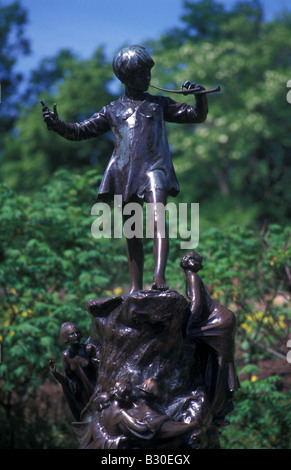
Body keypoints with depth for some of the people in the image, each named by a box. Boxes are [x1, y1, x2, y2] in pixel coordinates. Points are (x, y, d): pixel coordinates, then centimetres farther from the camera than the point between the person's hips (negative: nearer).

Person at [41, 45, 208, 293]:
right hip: (125, 173, 3)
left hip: (153, 168, -2)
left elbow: (196, 116, 15)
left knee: (158, 217, -25)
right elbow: (80, 131, 16)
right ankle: (136, 288, 11)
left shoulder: (159, 104, 17)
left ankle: (160, 277, -38)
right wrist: (57, 125, -2)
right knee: (131, 233, 4)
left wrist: (200, 97, -5)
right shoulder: (113, 111, 19)